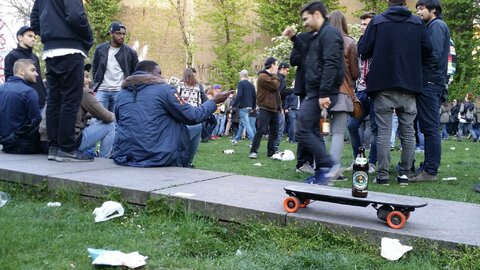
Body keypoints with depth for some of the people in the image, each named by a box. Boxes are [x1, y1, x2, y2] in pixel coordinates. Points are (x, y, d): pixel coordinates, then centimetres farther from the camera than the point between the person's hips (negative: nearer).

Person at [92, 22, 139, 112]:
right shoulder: (100, 49, 6)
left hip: (120, 91, -1)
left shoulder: (130, 52, 3)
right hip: (102, 90, 1)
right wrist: (96, 85, 7)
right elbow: (94, 68, 15)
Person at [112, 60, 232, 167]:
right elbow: (192, 117, -5)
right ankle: (185, 165, 26)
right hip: (159, 158, -6)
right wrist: (214, 101, 10)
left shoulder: (121, 94, 9)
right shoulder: (164, 89, -6)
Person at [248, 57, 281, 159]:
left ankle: (271, 152, 14)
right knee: (261, 130, -11)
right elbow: (275, 85, -19)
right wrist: (275, 75, -3)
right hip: (265, 109, -9)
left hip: (274, 108, 9)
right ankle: (253, 151, -5)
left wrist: (279, 104, 12)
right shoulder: (263, 77, -10)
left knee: (274, 132, 8)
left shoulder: (272, 76, 21)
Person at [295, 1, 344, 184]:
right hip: (314, 92, 10)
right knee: (312, 131, 9)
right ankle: (321, 172, 13)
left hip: (320, 93, -10)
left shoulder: (329, 33, -9)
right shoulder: (317, 36, 22)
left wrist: (324, 93, -25)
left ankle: (328, 165, -5)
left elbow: (330, 65, -21)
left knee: (303, 131, -11)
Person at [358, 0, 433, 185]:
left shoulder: (377, 21, -2)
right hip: (409, 85, 2)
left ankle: (382, 175, 0)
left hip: (383, 85, -2)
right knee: (408, 131, 8)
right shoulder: (417, 22, 5)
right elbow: (427, 51, 4)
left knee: (384, 131, 1)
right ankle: (404, 174, 9)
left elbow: (363, 50, -4)